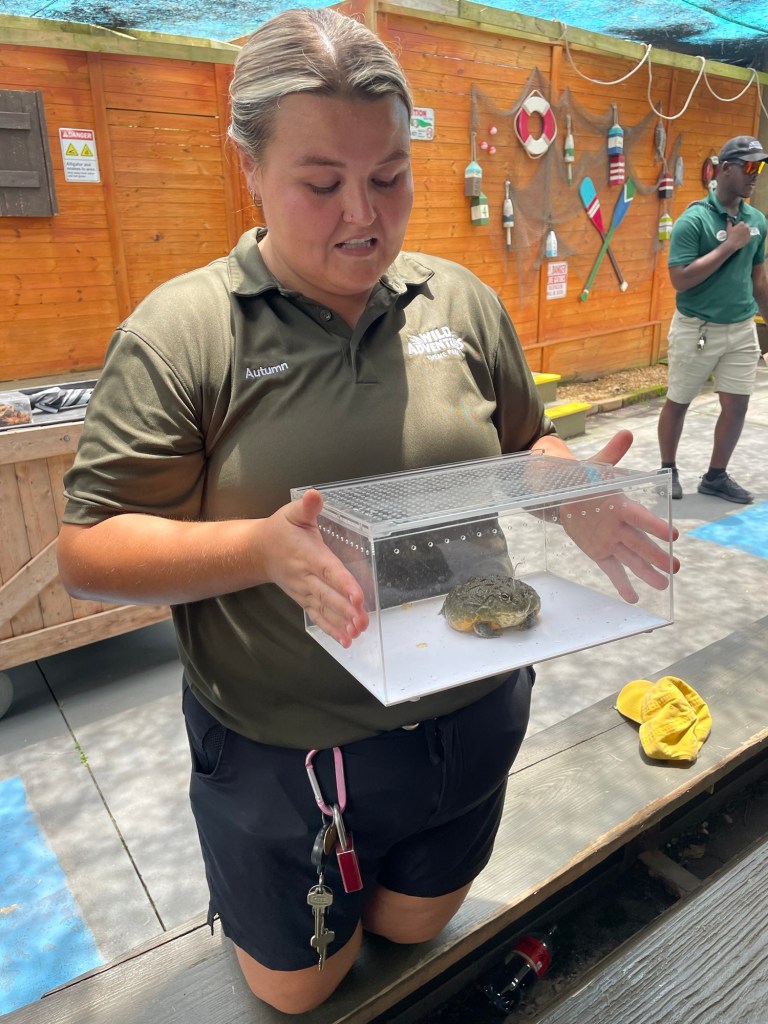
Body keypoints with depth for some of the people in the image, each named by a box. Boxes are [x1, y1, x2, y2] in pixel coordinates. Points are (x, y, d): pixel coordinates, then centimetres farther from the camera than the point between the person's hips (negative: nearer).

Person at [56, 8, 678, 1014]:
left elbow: (524, 445, 8)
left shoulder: (462, 300, -4)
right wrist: (263, 548, -33)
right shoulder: (181, 330, -16)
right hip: (282, 755, -2)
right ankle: (247, 879, 54)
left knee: (415, 925, 30)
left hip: (466, 721, 4)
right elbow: (88, 550, -15)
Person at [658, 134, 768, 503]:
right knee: (677, 402, 9)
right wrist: (729, 245, -21)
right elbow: (680, 280, -22)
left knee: (736, 406, 5)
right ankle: (668, 471, 26)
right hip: (696, 329, -5)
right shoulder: (694, 220, -14)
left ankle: (716, 476, 21)